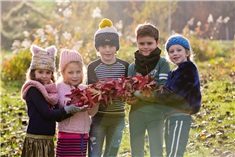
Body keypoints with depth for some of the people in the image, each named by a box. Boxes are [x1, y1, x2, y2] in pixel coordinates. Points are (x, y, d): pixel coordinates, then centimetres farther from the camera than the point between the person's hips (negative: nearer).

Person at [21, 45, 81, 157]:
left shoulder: (51, 91, 13)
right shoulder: (33, 90, -8)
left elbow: (58, 117, 9)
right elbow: (46, 113, -15)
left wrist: (72, 110, -6)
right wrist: (67, 109, -15)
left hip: (48, 140, 7)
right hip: (35, 140, -7)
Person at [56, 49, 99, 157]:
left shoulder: (84, 89, 11)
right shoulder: (61, 87, -4)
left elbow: (92, 112, 2)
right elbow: (68, 106, -21)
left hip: (83, 135, 6)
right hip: (67, 136, -6)